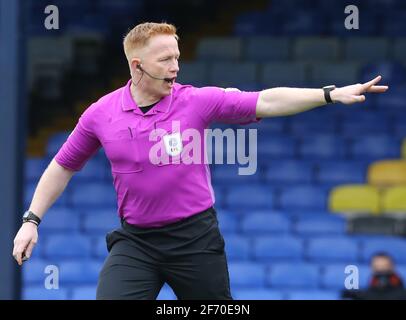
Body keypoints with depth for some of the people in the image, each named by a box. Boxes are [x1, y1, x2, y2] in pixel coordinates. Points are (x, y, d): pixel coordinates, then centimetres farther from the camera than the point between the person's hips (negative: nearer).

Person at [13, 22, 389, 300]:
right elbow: (64, 166, 12)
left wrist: (330, 94, -20)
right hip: (135, 242, 1)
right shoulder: (101, 114, -1)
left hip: (195, 237, -1)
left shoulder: (197, 101, -6)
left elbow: (265, 102, -11)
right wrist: (32, 220, 8)